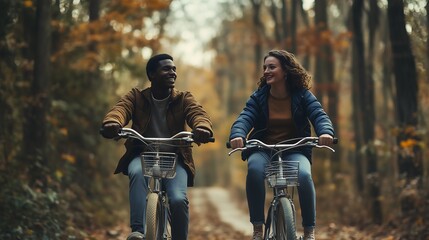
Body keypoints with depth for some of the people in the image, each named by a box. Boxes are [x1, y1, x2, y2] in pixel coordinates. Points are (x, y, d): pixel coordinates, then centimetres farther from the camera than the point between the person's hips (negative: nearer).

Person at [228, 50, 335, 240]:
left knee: (304, 175, -33)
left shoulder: (302, 95, 0)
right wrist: (237, 135, -38)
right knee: (254, 169, -34)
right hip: (263, 150, 1)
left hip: (294, 151, 0)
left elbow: (319, 115, -14)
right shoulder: (258, 97, 1)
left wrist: (326, 132, -38)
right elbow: (244, 118, -14)